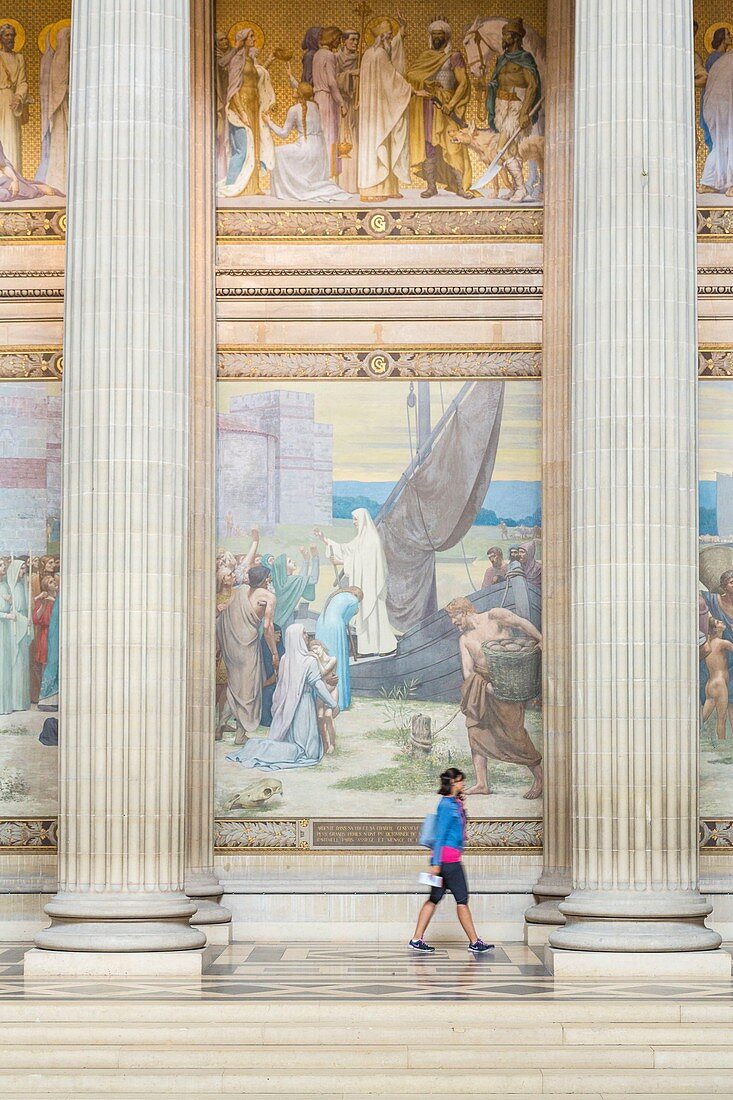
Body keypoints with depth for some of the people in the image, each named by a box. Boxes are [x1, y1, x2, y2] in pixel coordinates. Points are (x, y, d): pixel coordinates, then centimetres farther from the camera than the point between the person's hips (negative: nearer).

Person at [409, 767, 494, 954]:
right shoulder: (447, 805, -14)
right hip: (448, 858, -10)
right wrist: (436, 863, -18)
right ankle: (474, 942, 5)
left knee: (435, 898, 9)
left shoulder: (455, 803, 14)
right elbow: (440, 835, -17)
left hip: (450, 858, 10)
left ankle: (417, 939, 10)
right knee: (462, 899, -2)